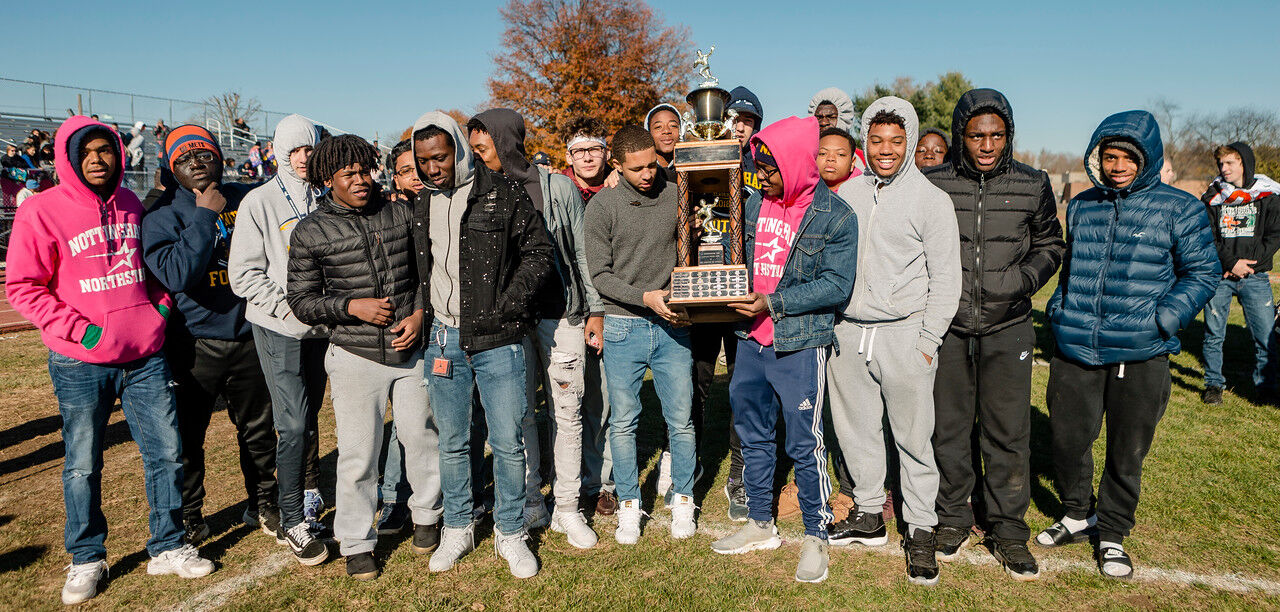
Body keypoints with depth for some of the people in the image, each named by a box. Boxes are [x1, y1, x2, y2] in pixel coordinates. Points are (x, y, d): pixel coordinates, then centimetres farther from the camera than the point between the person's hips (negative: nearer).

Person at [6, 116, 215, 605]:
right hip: (81, 363, -4)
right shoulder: (42, 211, -7)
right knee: (82, 465, 8)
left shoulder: (132, 205, 8)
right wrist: (79, 329, -14)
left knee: (167, 452, 7)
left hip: (146, 356, 4)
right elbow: (22, 286, -6)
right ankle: (86, 559, 26)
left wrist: (161, 305, 6)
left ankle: (168, 547, 23)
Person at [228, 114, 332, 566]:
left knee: (308, 416, 16)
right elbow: (244, 274, -8)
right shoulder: (261, 202, -5)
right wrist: (291, 308, -16)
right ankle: (292, 520, 4)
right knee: (294, 422, -8)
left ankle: (310, 493, 32)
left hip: (321, 326, 4)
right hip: (278, 329, -4)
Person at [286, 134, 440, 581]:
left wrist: (419, 313, -4)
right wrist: (353, 306, -14)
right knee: (358, 453, 2)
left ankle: (427, 514, 37)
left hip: (411, 350, 3)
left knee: (423, 436, 13)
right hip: (356, 356, -2)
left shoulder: (400, 214, 5)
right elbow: (302, 300, -1)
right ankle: (357, 542, 21)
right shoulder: (311, 232, -2)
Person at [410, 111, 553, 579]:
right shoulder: (419, 206, 9)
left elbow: (540, 251, -2)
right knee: (451, 443, 13)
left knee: (507, 443, 3)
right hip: (443, 340, 4)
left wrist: (508, 306, -10)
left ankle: (510, 533, 20)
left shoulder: (502, 193, -4)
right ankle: (458, 528, 30)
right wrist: (422, 315, 7)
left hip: (497, 340, -4)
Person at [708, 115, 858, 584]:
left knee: (804, 443, 0)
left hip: (800, 343, -6)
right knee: (753, 434, 15)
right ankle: (761, 525, 31)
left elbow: (836, 284, -13)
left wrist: (773, 303, -19)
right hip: (751, 339, 6)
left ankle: (816, 537, 18)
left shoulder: (835, 216, -8)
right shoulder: (755, 204, 8)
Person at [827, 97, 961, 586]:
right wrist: (828, 325, 9)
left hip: (904, 335, -4)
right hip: (847, 332, 4)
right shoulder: (845, 194, 8)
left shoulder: (931, 200, -3)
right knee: (855, 428, 13)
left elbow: (945, 279, -2)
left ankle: (920, 531, 16)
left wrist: (928, 340, -8)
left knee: (913, 436, 1)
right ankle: (869, 516, 29)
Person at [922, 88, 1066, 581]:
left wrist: (1023, 279, -4)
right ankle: (953, 520, 28)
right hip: (947, 326, 0)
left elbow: (1050, 245, 13)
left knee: (1007, 432, 5)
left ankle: (1008, 530, 22)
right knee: (947, 427, 10)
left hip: (1008, 328, 0)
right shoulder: (933, 183, -2)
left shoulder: (1033, 185, 1)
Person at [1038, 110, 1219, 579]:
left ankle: (1112, 534, 29)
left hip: (1140, 356, -3)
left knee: (1127, 452, 9)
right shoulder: (1081, 207, 10)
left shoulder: (1178, 209, -2)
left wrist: (1163, 320, -11)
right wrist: (1059, 308, 10)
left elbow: (1203, 272, 0)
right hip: (1075, 351, 3)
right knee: (1067, 439, 10)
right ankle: (1077, 515, 34)